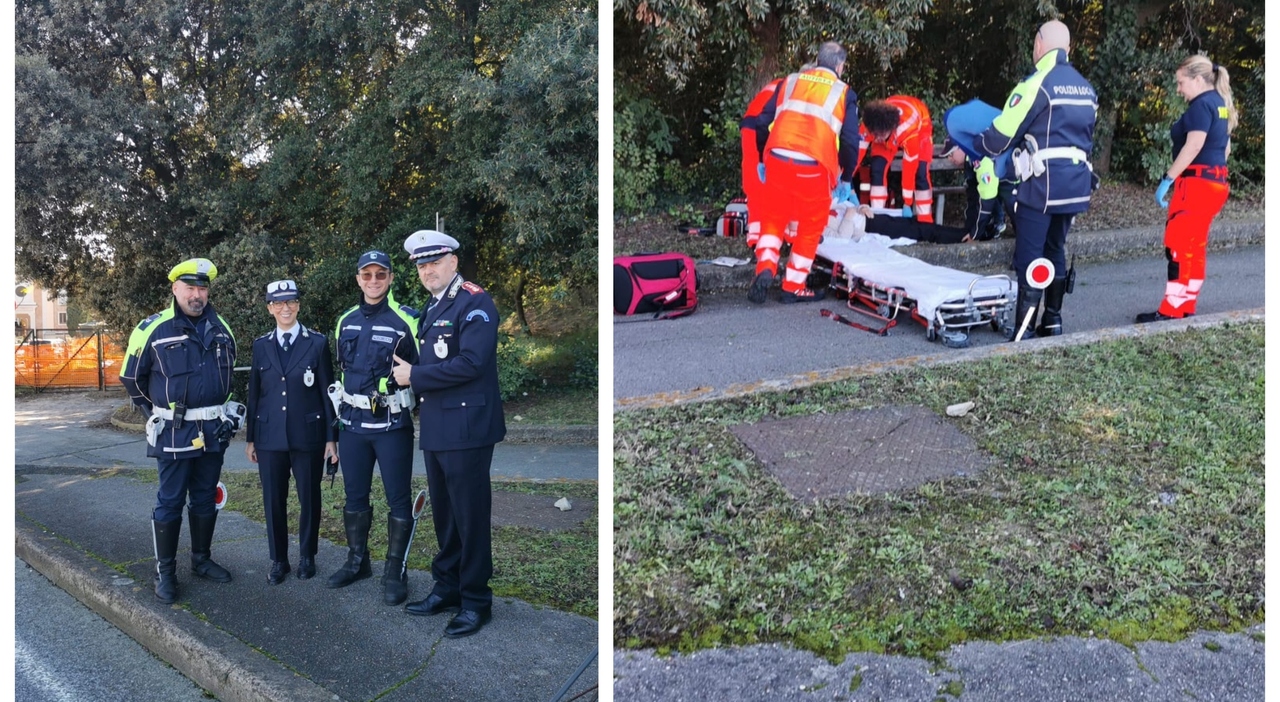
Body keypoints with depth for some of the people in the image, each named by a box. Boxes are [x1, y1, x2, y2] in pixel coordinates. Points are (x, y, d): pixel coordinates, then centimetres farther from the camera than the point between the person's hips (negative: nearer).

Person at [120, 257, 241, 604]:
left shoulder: (220, 327, 6)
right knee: (170, 502, 2)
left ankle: (201, 560, 26)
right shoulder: (154, 329, -8)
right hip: (174, 432, -4)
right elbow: (132, 378, 2)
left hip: (214, 430, 5)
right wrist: (159, 412, 6)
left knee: (206, 499, 14)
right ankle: (165, 572, 11)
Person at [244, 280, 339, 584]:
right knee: (273, 501, 7)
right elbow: (254, 393, 10)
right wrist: (250, 438, 9)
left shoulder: (317, 342, -2)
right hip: (270, 437, 2)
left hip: (308, 435, -2)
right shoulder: (261, 345, 6)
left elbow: (327, 392, -2)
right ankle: (278, 559, 21)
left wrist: (332, 437, -5)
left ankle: (307, 556, 23)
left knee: (309, 499, 7)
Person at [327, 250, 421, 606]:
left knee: (398, 499, 1)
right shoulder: (345, 322, 10)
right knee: (355, 496, 14)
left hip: (392, 424, -5)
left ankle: (395, 572, 11)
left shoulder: (406, 320, -7)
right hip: (352, 423, 5)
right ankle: (357, 561, 29)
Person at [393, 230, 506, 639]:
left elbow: (471, 362, -22)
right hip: (435, 430, 9)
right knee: (443, 513, 17)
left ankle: (476, 602, 10)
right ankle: (447, 588, 30)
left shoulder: (474, 303, -12)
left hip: (466, 428, -9)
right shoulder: (432, 308, 17)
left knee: (470, 516, -1)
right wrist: (409, 373, 3)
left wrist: (415, 376, -14)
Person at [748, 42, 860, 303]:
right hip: (814, 168, -2)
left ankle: (765, 268, 0)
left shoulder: (790, 81, 16)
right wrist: (846, 178, 16)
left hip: (777, 159, 2)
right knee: (810, 228, 14)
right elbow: (850, 141, 4)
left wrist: (762, 159, 24)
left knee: (773, 218, 19)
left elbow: (763, 123, 13)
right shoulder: (844, 93, 10)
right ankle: (793, 287, 19)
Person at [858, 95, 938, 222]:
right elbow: (858, 150, -34)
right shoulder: (872, 124, -39)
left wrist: (907, 203, -32)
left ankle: (925, 220, -9)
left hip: (920, 127, -3)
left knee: (920, 172, -18)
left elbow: (909, 168, -38)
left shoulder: (908, 129, -46)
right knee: (877, 168, -15)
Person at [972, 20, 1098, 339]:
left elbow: (1003, 133, -9)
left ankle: (1023, 328, -4)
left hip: (1042, 185, -7)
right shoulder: (1086, 88, 14)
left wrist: (972, 149, 8)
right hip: (1075, 183, 8)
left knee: (1029, 255, -4)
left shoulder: (1037, 84, -11)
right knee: (1055, 250, 17)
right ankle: (1053, 320, 22)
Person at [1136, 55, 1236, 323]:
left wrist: (1167, 179, -21)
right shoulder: (1220, 104, 17)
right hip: (1215, 182, 10)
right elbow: (1224, 147, 20)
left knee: (1178, 246, -8)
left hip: (1196, 183, -10)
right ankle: (1186, 309, 16)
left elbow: (1193, 146, -22)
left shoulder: (1201, 104, -13)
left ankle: (1171, 312, -6)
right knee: (1194, 248, 12)